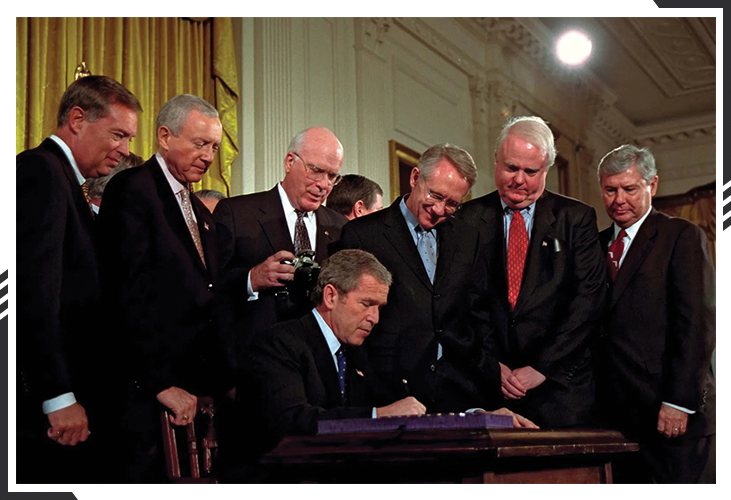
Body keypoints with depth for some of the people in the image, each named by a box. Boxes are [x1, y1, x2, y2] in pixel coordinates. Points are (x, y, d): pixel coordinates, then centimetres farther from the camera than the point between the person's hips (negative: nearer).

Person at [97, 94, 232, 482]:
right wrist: (161, 383, -17)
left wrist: (223, 381, 8)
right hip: (149, 393, -7)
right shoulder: (132, 190, -7)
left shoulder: (200, 211, 20)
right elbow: (130, 295, -14)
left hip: (199, 390, 8)